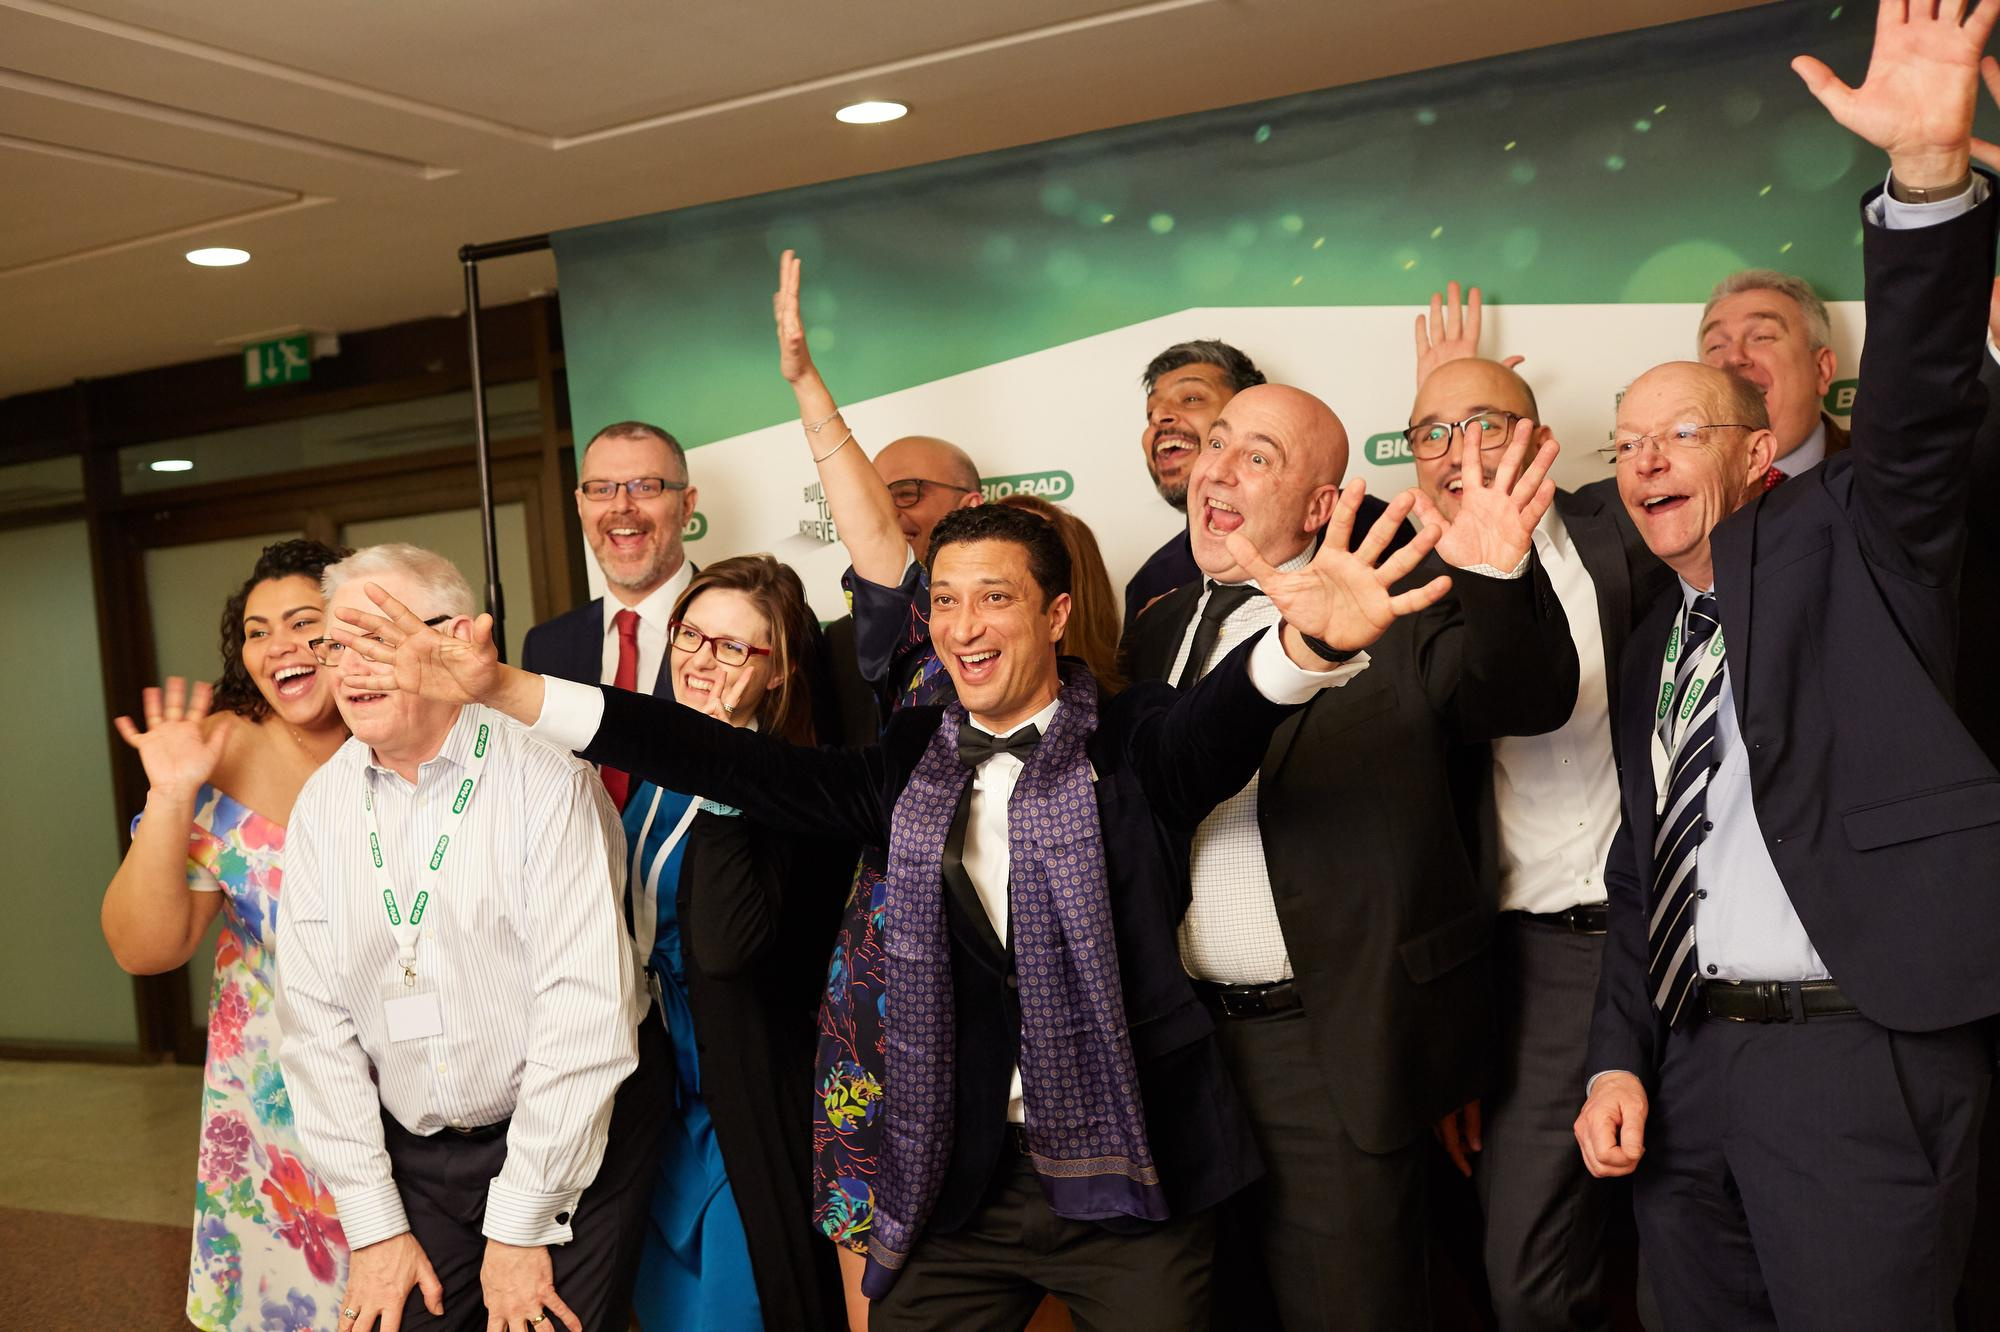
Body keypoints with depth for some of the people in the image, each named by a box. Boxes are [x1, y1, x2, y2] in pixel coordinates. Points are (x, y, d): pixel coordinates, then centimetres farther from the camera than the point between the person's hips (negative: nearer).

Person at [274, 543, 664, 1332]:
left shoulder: (542, 776, -15)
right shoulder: (323, 804, 1)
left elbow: (585, 1006, -19)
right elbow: (316, 1018, 1)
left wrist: (520, 1226, -16)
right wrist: (374, 1224, -3)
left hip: (569, 1146, -4)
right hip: (411, 1158, 4)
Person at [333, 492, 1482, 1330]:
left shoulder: (1133, 747, -6)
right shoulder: (915, 764, 4)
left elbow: (1224, 713, -27)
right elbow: (741, 763, -2)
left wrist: (1312, 643, -52)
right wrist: (504, 689, -9)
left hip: (1128, 1174, -3)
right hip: (962, 1177, 3)